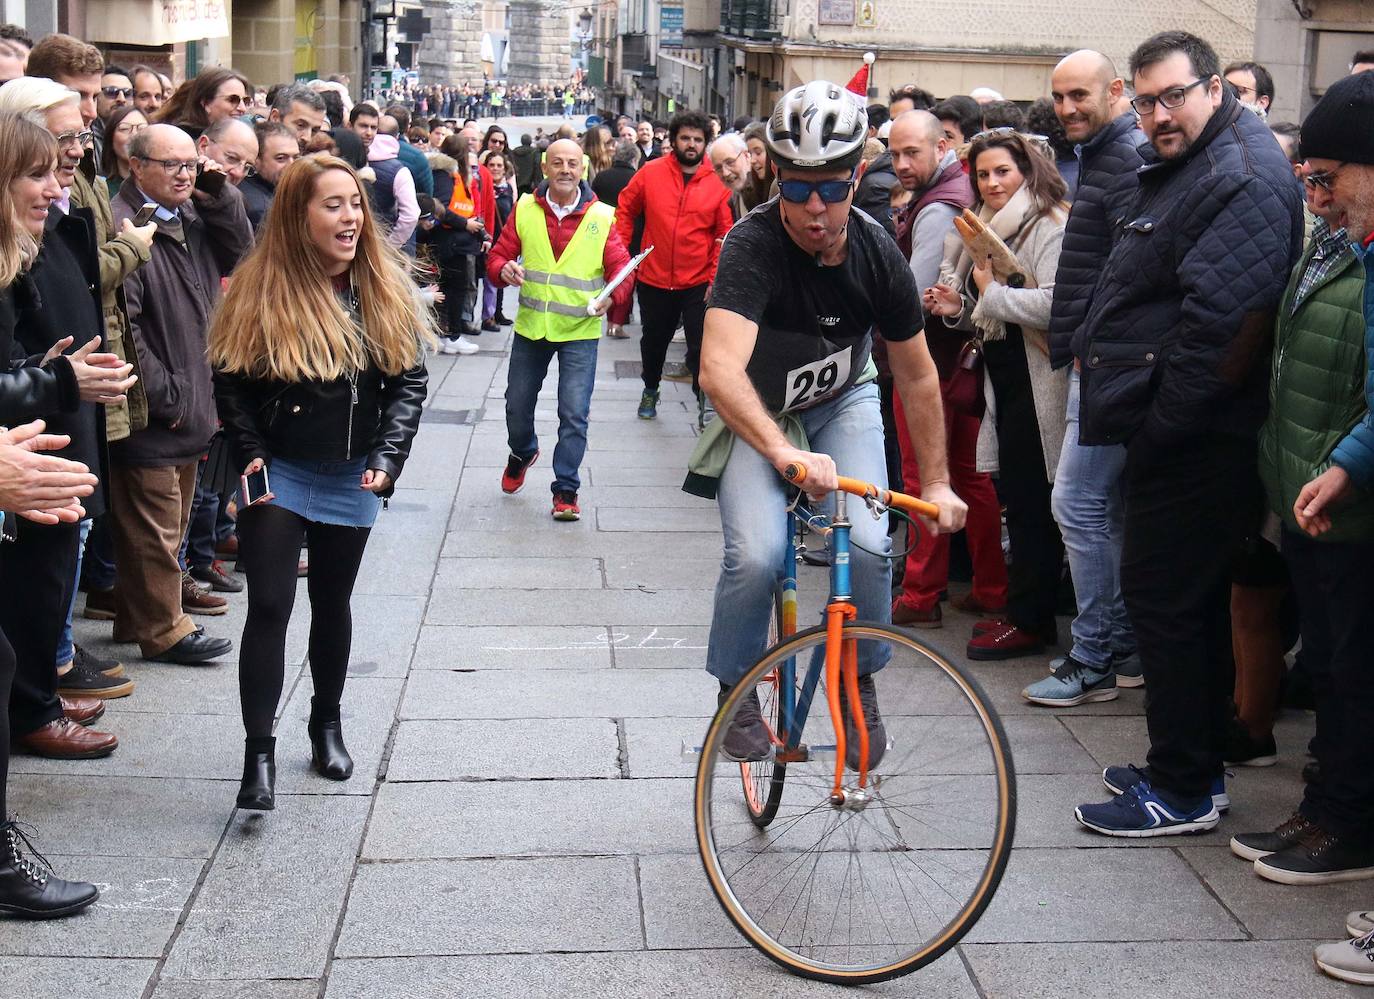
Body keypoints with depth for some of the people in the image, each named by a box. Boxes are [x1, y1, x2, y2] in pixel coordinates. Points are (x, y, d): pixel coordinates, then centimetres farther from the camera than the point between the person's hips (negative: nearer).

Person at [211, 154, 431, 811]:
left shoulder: (385, 290, -2)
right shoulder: (260, 289, -9)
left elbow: (409, 380, 0)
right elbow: (231, 382, -4)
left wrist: (388, 458, -12)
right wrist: (251, 457, -14)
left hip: (351, 478, 3)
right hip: (277, 473, -3)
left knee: (332, 600, 16)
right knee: (269, 605, -8)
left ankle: (327, 721, 34)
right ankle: (259, 752, -3)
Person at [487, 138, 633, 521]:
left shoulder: (602, 217, -7)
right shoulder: (525, 209, -1)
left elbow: (621, 268, -10)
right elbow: (498, 256, 3)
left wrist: (613, 295, -31)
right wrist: (504, 270, -21)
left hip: (580, 330, -3)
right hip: (531, 326, 3)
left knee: (574, 414, -7)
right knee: (518, 404, 16)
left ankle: (566, 489, 7)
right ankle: (522, 454, 48)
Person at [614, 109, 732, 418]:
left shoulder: (717, 182, -6)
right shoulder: (650, 173, -4)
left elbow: (725, 234, -5)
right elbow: (625, 211, 6)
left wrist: (716, 276, -12)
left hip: (699, 282, -2)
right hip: (654, 278, 2)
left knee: (701, 347, -2)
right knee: (654, 340, 21)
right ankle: (650, 390, 45)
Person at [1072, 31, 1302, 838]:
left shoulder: (1244, 180, -17)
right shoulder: (1186, 166, 17)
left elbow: (1219, 318, -26)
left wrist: (1162, 423, -20)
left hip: (1195, 440, -11)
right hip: (1180, 433, 11)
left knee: (1166, 598, -5)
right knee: (1193, 599, 16)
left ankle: (1183, 793, 4)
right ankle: (1194, 765, 28)